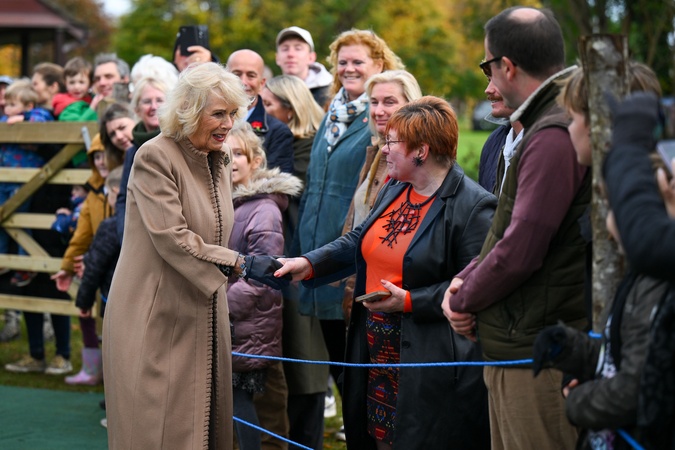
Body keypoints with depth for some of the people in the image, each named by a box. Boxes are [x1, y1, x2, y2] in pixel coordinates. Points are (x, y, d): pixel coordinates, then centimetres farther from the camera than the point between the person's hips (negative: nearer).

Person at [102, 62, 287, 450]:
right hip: (156, 320, -7)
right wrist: (241, 264, -25)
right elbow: (172, 238, -21)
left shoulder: (220, 160, 12)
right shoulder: (155, 157, -13)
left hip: (202, 317, 7)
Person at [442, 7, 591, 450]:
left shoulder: (554, 137, -20)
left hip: (538, 359, -10)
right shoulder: (548, 126, 14)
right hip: (517, 349, 10)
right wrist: (465, 279, 4)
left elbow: (520, 252, -22)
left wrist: (462, 300, -6)